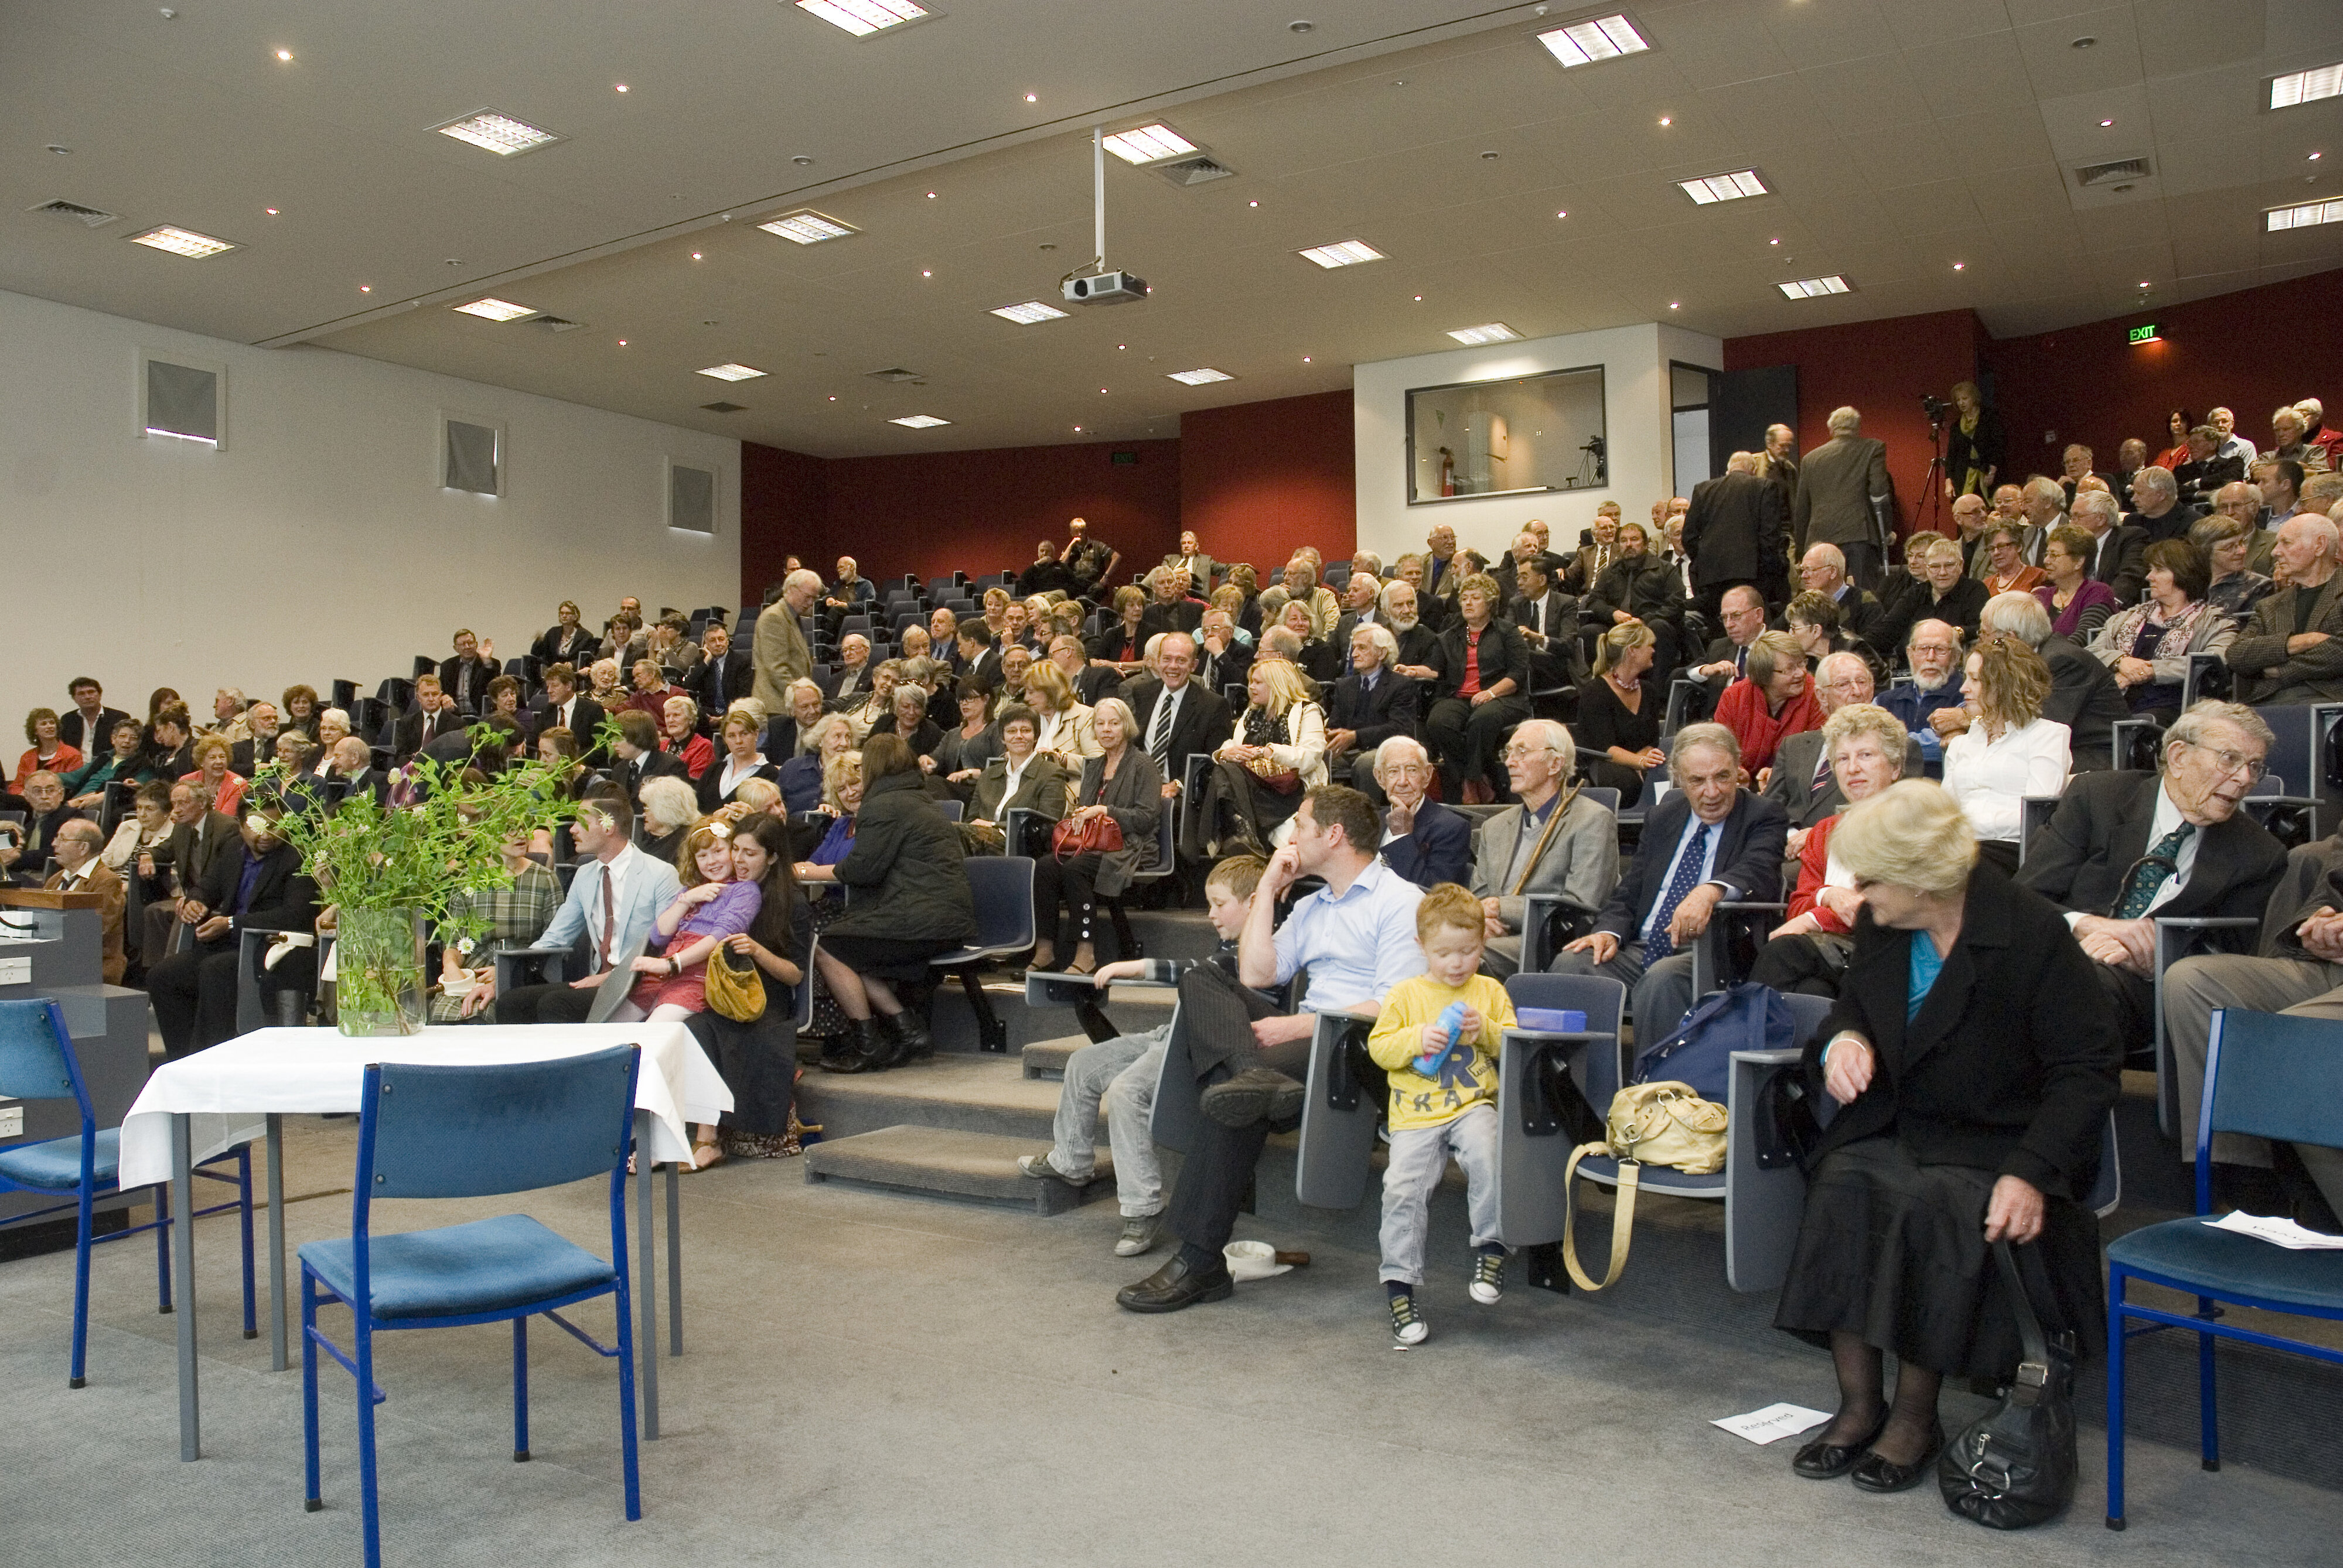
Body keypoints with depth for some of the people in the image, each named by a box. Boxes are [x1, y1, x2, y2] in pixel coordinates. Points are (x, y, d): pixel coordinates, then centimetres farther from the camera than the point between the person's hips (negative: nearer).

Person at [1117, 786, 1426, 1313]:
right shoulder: (1309, 907, 27)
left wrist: (1298, 1026, -16)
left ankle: (1200, 1263, -25)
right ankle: (1256, 1075, -42)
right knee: (1197, 985, -14)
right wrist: (1268, 889, 14)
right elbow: (1255, 974, 13)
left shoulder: (1401, 901, 0)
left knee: (1233, 1094, -30)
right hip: (1302, 1039, 8)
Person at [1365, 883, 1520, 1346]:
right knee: (1404, 1186, -16)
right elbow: (1379, 1047, 4)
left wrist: (1485, 1029, -10)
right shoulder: (1405, 995, 9)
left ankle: (1490, 1247, -11)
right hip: (1416, 1113, 0)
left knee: (1487, 1155, -31)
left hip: (1474, 1104, 0)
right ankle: (1400, 1285, -4)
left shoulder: (1491, 992, 12)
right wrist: (1417, 1038, -12)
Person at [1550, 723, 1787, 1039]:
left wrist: (1711, 890, -40)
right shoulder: (1661, 817, 19)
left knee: (1663, 977, -36)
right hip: (1642, 950, 5)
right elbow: (1629, 890, 19)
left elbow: (1760, 873, -18)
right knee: (1571, 962, -22)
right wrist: (1609, 931, -4)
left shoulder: (1764, 817, 3)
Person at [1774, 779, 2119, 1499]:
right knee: (1841, 1189, -27)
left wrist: (2032, 1173, -23)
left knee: (1929, 1205, -34)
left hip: (1993, 1141, -4)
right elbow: (1852, 1007, 22)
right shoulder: (1879, 927, 4)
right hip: (1892, 1128, 5)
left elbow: (2087, 1070, -12)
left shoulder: (2031, 933, -13)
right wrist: (1843, 1040, -4)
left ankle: (1916, 1415, -16)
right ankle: (1858, 1403, -17)